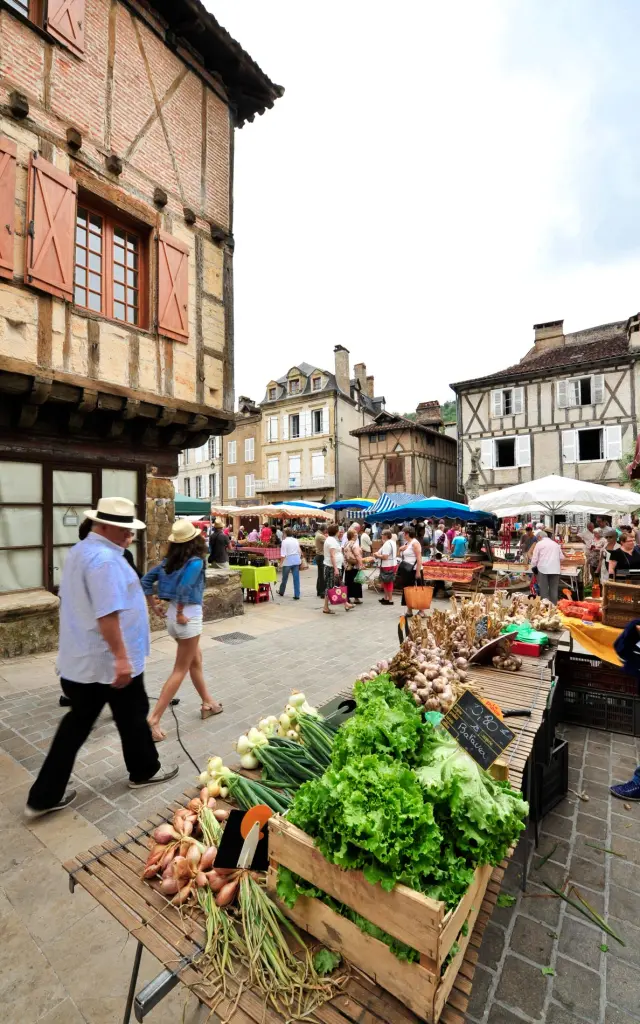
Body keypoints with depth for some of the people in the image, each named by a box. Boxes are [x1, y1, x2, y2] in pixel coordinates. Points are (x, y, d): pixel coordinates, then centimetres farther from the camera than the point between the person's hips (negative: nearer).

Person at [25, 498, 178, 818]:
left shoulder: (79, 551, 9)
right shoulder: (105, 559, -25)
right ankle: (144, 771, 35)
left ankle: (44, 796, 26)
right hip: (109, 661, -9)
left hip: (80, 659, 9)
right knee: (132, 717, 13)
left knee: (78, 722, 19)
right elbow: (107, 614, -31)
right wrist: (121, 657, -27)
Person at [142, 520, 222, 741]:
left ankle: (208, 703, 38)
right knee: (180, 670, 5)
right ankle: (153, 720, 6)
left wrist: (155, 605, 9)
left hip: (172, 614, 8)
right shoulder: (196, 561, -17)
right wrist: (181, 613, -16)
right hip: (189, 616, -8)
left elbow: (145, 580, 5)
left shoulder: (170, 560, 3)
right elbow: (184, 589, -29)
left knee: (196, 659, 24)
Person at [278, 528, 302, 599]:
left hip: (288, 561, -4)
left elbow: (283, 555, -14)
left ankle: (281, 592, 33)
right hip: (296, 561, 4)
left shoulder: (285, 541, -9)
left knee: (285, 578, 14)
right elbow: (299, 552, 11)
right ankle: (297, 595, 1)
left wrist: (281, 563, -6)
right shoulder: (296, 541, 6)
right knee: (296, 578, 2)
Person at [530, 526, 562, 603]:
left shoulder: (539, 543, 3)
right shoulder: (556, 544, 17)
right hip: (555, 569, 4)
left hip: (543, 568, -4)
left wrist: (533, 567, 15)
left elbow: (534, 557, 0)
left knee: (544, 589, 2)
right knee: (554, 589, 8)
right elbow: (561, 557, 18)